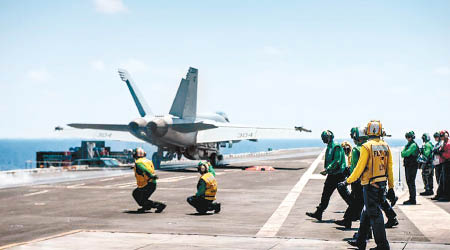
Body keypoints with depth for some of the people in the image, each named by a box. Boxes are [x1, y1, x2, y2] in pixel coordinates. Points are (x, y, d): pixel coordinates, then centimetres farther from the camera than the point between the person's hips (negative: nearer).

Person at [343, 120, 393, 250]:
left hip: (370, 184, -7)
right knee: (366, 212, 17)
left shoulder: (366, 147, -13)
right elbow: (390, 167, 9)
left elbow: (360, 167, -13)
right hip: (382, 184, 7)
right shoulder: (386, 146, 5)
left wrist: (348, 181, -3)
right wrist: (391, 186, 17)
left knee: (374, 214, -1)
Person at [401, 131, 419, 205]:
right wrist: (404, 153, -8)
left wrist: (404, 152, 0)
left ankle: (412, 200, -7)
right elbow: (403, 154, 12)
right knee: (409, 182, 12)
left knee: (411, 182, -9)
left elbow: (407, 153, -19)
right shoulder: (408, 145, 17)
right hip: (407, 166, 9)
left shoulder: (413, 145, -11)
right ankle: (411, 199, 19)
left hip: (412, 166, -9)